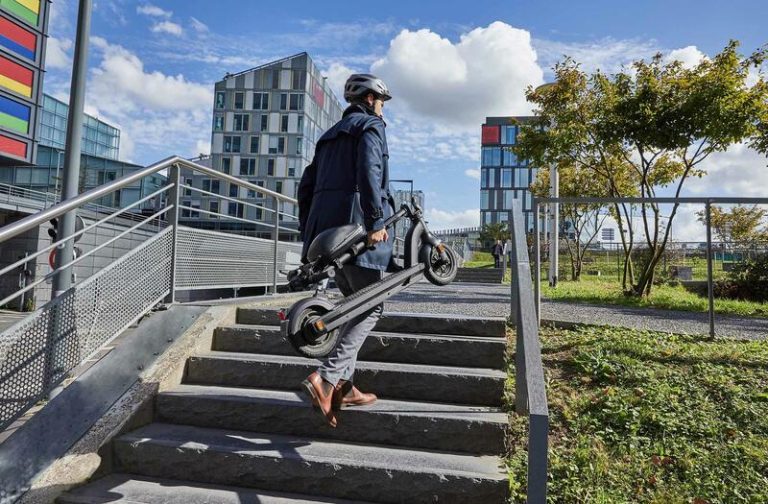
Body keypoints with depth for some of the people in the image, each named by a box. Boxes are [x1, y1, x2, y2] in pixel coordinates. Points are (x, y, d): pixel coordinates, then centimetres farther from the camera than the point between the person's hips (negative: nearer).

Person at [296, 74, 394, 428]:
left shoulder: (331, 136, 28)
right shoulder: (370, 126, 4)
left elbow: (306, 186, 23)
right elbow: (368, 171, -17)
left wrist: (308, 234, 23)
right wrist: (376, 221, -21)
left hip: (326, 230, 8)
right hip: (358, 227, -8)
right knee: (372, 308, -2)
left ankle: (343, 385, 13)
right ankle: (325, 377, -15)